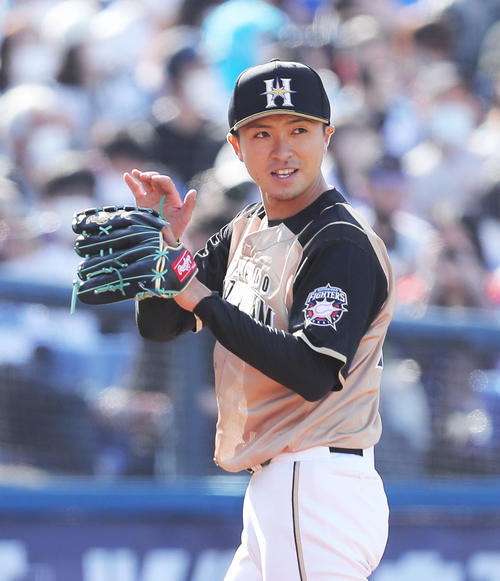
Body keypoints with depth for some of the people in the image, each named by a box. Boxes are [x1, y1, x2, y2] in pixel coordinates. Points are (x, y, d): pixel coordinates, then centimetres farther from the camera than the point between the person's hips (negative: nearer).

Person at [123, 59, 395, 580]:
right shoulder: (245, 233, 15)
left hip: (319, 493, -9)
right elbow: (159, 326, 17)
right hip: (269, 494, 9)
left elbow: (316, 375, -24)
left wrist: (201, 297, -22)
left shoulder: (344, 245, -13)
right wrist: (163, 241, -2)